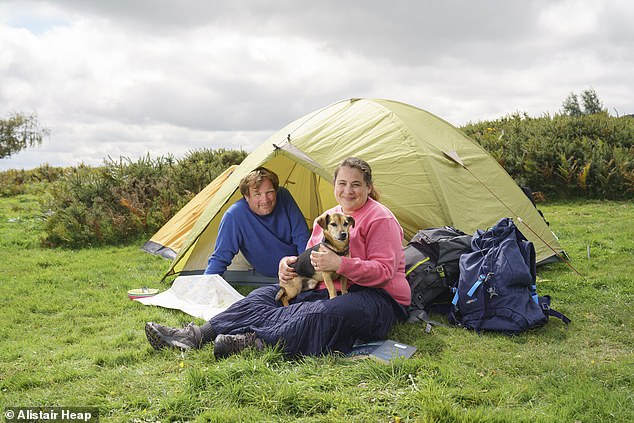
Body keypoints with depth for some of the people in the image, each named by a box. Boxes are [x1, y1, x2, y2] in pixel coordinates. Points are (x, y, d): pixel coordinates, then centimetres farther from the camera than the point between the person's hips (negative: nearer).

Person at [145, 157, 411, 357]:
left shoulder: (380, 219, -8)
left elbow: (384, 271, -17)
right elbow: (311, 260, 17)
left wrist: (339, 264, -28)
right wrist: (291, 264, -6)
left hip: (375, 300, -7)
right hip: (328, 290, 7)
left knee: (324, 315, -41)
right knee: (265, 296, -8)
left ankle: (258, 342, -51)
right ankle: (197, 335, -22)